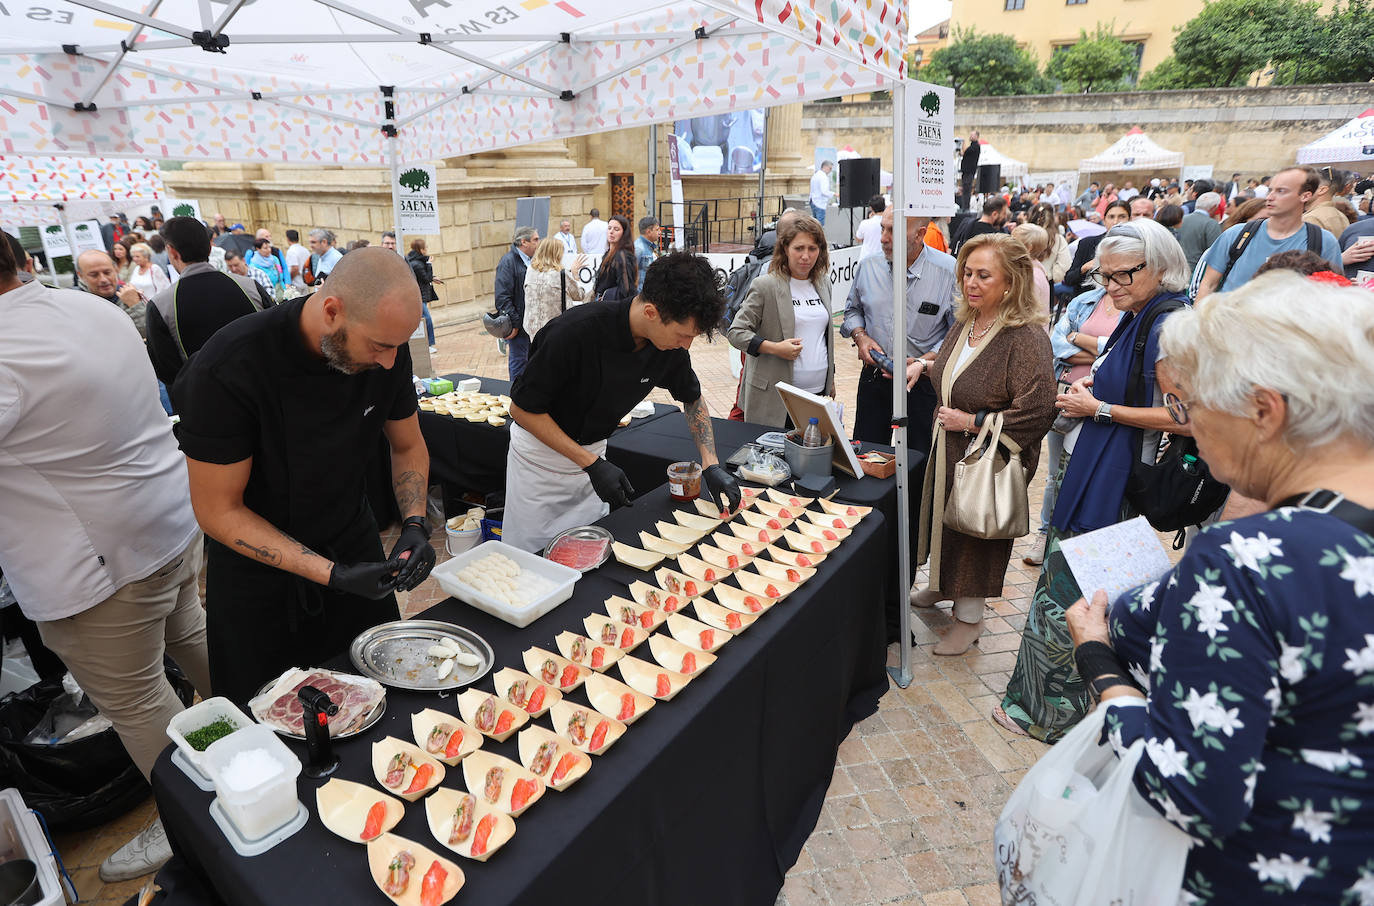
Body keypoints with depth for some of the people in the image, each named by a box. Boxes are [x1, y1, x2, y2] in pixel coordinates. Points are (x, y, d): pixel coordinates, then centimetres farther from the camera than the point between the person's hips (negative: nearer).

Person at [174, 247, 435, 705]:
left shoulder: (387, 346, -17)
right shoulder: (226, 369, -31)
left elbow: (407, 445, -1)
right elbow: (218, 510, -23)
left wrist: (414, 525, -18)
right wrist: (332, 574, -31)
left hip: (356, 546, 4)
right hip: (258, 577, -4)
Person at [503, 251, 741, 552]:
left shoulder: (671, 346, -15)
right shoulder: (577, 331, -32)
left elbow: (693, 398, 6)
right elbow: (523, 408, -22)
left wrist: (711, 465, -6)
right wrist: (592, 464, -25)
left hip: (592, 451, 5)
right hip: (540, 450, -4)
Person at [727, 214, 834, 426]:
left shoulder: (823, 283, 13)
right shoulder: (765, 285, -7)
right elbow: (735, 332, -7)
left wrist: (831, 378, 21)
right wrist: (774, 348, -19)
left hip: (819, 393, 5)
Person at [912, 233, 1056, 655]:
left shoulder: (1026, 337, -22)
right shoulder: (965, 322, 3)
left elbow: (1037, 413, -26)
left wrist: (972, 422, -22)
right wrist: (925, 366, 2)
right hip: (947, 450, 7)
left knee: (976, 530, 8)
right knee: (944, 518, 21)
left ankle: (969, 616, 28)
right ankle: (942, 586, 45)